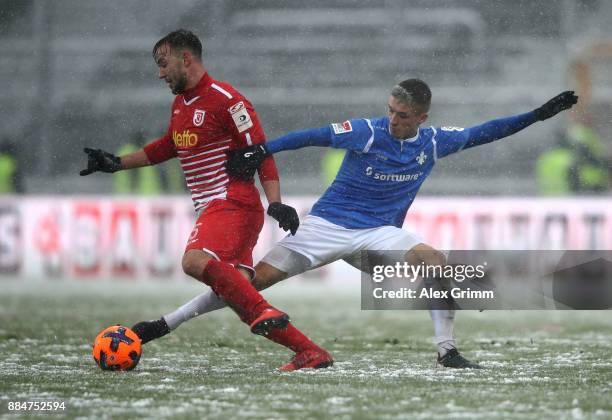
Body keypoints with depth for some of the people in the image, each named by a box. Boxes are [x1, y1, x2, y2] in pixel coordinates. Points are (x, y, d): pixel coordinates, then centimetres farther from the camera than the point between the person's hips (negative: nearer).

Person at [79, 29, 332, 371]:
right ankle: (310, 352, -1)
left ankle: (265, 312, -30)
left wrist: (276, 203, -22)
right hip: (211, 210, 8)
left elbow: (261, 153, -13)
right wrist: (116, 163, 32)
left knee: (196, 261, -31)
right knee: (238, 296, -3)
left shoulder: (225, 100, -10)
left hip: (233, 203, -8)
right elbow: (167, 147, 34)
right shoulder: (180, 104, 17)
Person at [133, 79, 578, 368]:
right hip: (327, 225, -3)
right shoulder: (367, 132, -14)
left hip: (380, 234, 3)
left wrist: (538, 115, 1)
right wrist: (261, 151, -27)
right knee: (255, 279, -12)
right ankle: (163, 325, -6)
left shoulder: (433, 142, -2)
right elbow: (314, 136, -18)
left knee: (437, 261, -23)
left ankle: (448, 350, -13)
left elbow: (483, 133, 5)